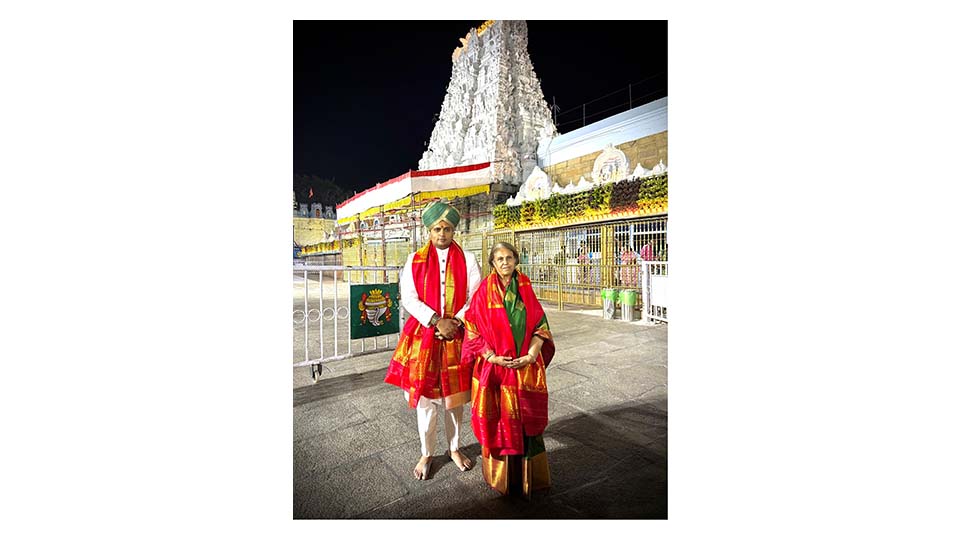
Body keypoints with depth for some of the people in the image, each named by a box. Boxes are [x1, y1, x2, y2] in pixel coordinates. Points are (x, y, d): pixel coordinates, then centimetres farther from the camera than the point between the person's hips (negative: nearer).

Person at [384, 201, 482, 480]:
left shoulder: (467, 259, 4)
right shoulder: (415, 260, 3)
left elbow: (475, 297, 0)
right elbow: (408, 298, -5)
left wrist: (455, 322, -14)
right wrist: (437, 322, -15)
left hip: (456, 336, 1)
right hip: (424, 334, 0)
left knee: (454, 395, 11)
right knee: (424, 396, 7)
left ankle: (455, 448, 32)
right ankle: (426, 454, 26)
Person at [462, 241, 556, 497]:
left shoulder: (525, 289, 3)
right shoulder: (485, 291, -4)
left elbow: (540, 325, 4)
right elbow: (473, 329, -5)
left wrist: (531, 354, -8)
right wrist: (492, 356, -14)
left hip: (526, 366, 2)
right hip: (494, 367, -2)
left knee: (525, 418, 11)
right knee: (497, 420, 8)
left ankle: (527, 474, 31)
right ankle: (500, 474, 29)